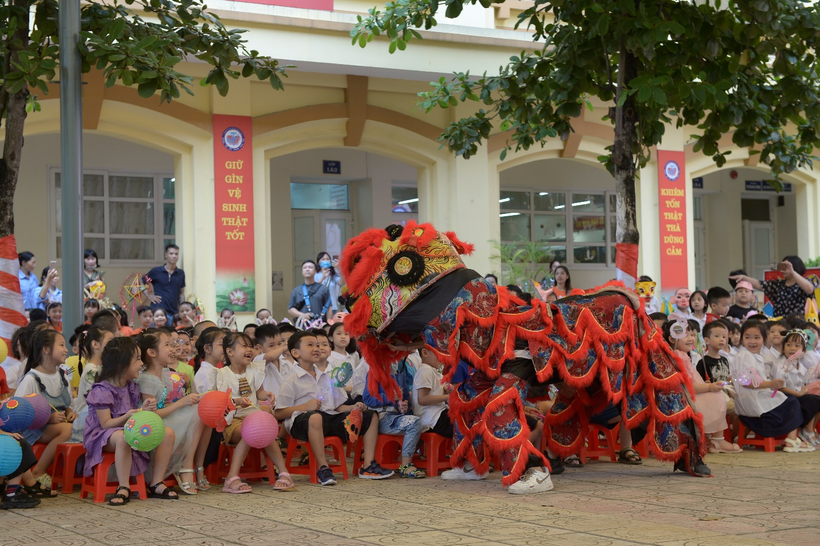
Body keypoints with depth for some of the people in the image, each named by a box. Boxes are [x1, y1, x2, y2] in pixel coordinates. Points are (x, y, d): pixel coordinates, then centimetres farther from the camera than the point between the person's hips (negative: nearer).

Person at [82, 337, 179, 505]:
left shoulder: (132, 386, 8)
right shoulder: (102, 391, -16)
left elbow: (133, 416, 11)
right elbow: (106, 423, -19)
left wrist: (144, 410, -9)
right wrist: (127, 417, -35)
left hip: (130, 430, 8)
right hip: (103, 435, -8)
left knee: (168, 433, -12)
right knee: (122, 437, -45)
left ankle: (156, 484, -9)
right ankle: (124, 488, -34)